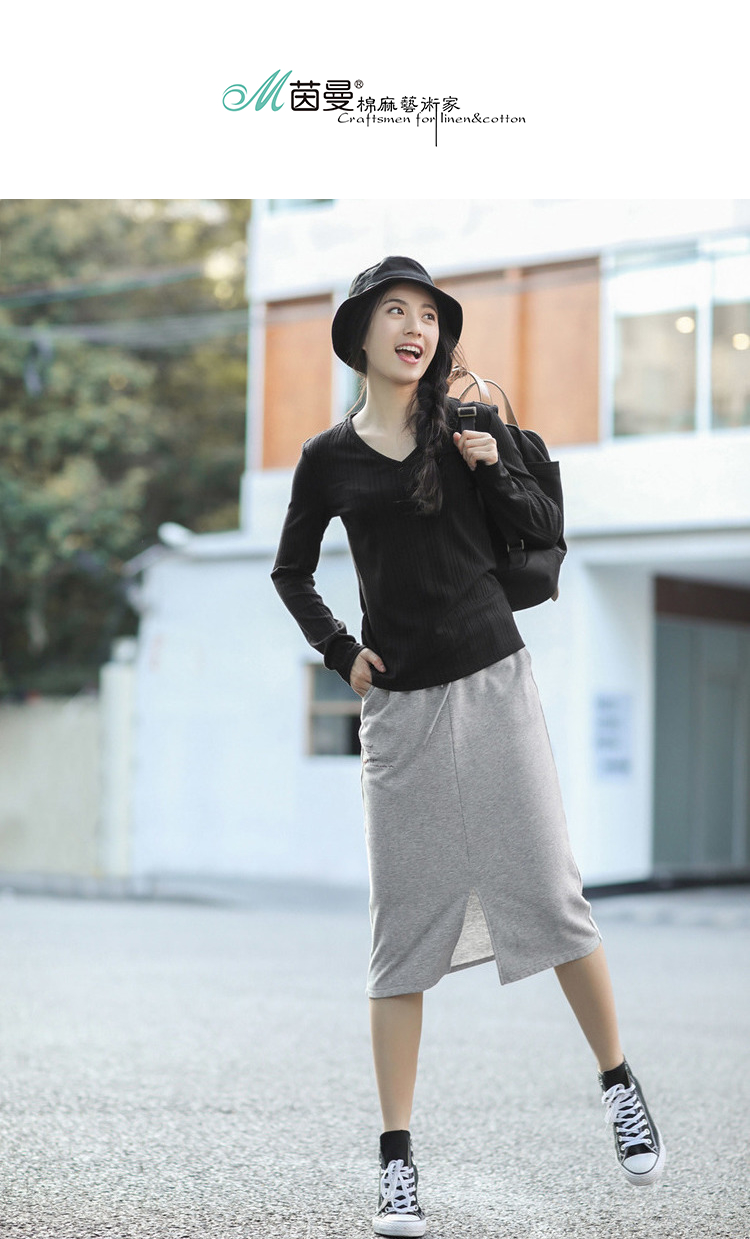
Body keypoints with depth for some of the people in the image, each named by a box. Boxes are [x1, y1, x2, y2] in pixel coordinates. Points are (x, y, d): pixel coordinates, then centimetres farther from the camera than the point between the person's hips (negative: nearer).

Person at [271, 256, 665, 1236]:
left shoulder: (470, 426, 5)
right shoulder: (329, 458, 5)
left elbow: (548, 532, 7)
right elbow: (291, 573, 17)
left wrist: (494, 468, -10)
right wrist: (340, 654, 4)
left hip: (494, 685, 0)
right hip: (399, 706, 0)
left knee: (550, 894, -1)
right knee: (404, 928, 0)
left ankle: (620, 1085, 21)